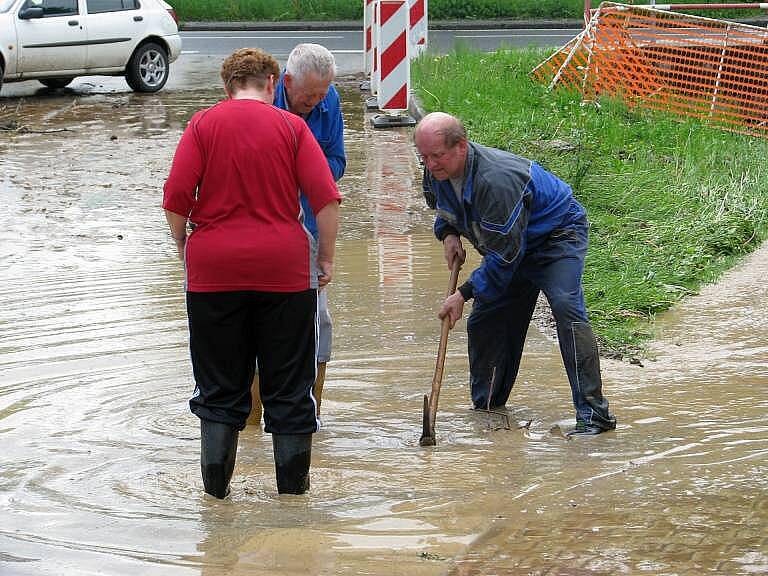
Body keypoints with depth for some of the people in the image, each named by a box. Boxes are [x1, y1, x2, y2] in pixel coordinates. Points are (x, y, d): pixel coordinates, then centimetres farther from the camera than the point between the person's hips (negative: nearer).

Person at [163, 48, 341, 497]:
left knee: (220, 384, 10)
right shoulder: (292, 127, 1)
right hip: (284, 267, 0)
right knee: (288, 383, 10)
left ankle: (216, 483, 12)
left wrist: (185, 248, 9)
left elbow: (176, 198, -6)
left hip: (213, 267, 1)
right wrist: (326, 257, 2)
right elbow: (326, 198, -6)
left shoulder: (203, 124, 1)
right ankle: (293, 483, 15)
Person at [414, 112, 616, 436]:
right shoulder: (437, 173, -11)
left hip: (558, 235, -9)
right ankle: (485, 407, 24)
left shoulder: (495, 179, -38)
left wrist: (464, 293, -27)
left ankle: (593, 414, -31)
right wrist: (448, 234, -7)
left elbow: (505, 253, -33)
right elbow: (442, 207, 15)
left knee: (566, 307, -29)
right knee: (484, 322, 7)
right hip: (513, 246, 9)